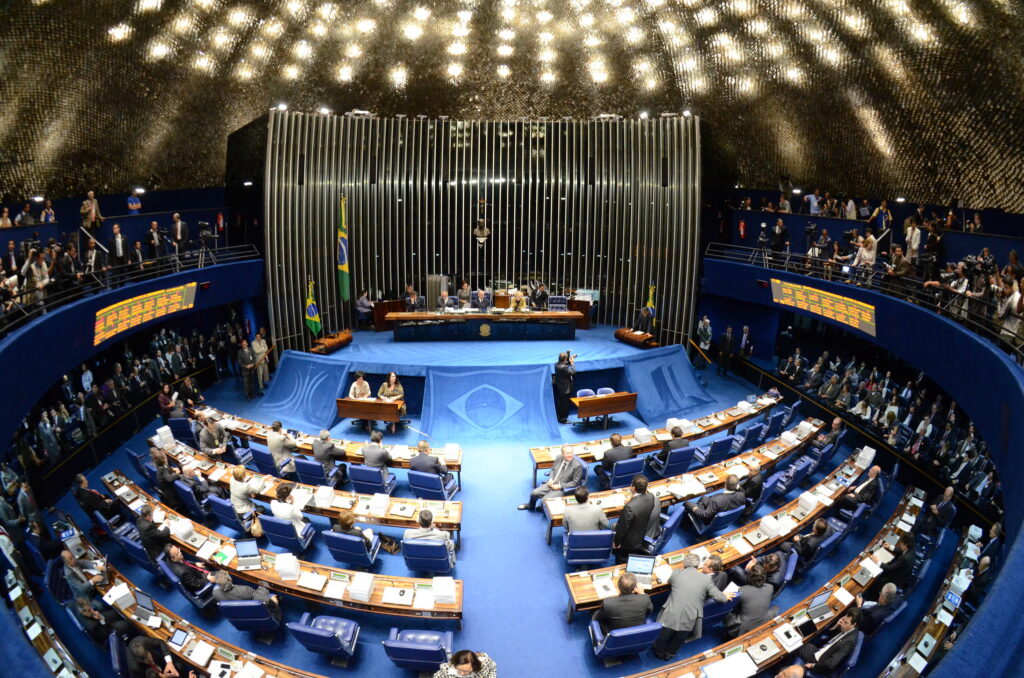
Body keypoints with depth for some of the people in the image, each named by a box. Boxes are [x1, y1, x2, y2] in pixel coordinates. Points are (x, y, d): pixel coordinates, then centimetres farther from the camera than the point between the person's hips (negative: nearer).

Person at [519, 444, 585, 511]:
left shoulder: (578, 465, -17)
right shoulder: (559, 459, -1)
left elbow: (575, 482, -13)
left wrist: (560, 486, -17)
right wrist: (550, 479, -2)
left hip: (563, 489, -5)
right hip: (551, 484, 5)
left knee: (545, 499, -22)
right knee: (534, 493, -4)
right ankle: (531, 506, 28)